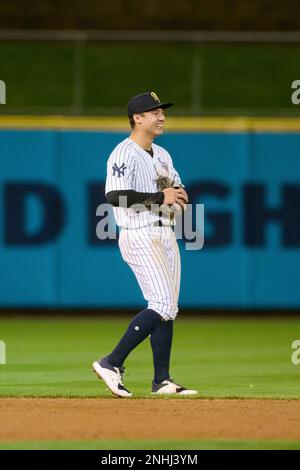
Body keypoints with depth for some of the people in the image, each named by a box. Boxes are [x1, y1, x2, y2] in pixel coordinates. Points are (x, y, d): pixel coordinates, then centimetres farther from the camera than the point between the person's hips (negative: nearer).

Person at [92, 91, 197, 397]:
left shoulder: (162, 155, 17)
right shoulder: (124, 154, -11)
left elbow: (176, 188, 26)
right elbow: (115, 196, -23)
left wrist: (179, 195, 1)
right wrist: (160, 197, -21)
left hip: (165, 233, 9)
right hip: (140, 235, -9)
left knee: (167, 309, 7)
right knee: (162, 305, -17)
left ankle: (162, 381, 9)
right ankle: (111, 363, -12)